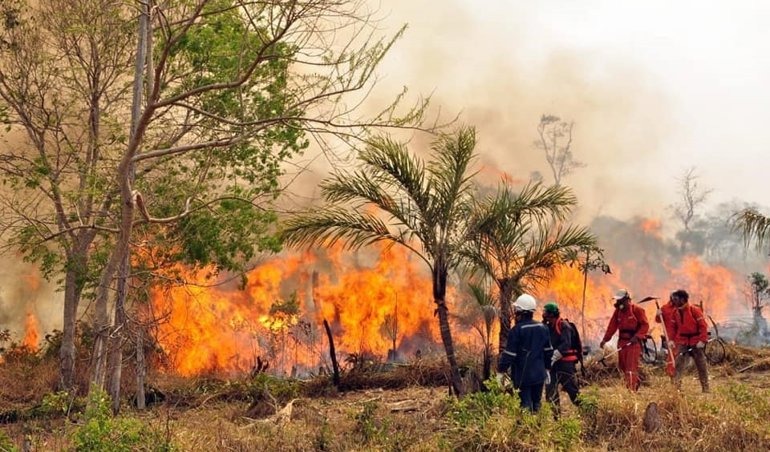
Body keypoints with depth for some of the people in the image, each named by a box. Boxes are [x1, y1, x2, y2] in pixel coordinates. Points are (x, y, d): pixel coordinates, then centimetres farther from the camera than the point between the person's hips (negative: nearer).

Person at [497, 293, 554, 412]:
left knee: (526, 405, -3)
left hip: (523, 375, -5)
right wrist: (547, 369, 24)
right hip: (539, 374, 5)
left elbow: (509, 354, -13)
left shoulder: (517, 330, -14)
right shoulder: (543, 328, 5)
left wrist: (500, 372, -4)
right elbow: (548, 351, 13)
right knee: (536, 403, 15)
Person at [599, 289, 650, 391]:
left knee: (631, 367, -12)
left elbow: (645, 325, -9)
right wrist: (605, 339, -3)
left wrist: (637, 336, -21)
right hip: (622, 342, 7)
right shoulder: (618, 311, 11)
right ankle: (635, 382, 29)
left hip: (633, 342, -7)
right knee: (622, 366, 11)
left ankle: (632, 389, -13)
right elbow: (612, 326, 7)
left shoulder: (637, 310, -8)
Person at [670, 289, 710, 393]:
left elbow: (703, 326, -13)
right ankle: (676, 387, -9)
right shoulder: (676, 312, 5)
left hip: (696, 344, -4)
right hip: (683, 343, 4)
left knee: (702, 366, 6)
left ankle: (705, 389, 16)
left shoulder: (694, 310, -11)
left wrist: (702, 340, -19)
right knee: (679, 365, -8)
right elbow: (674, 327, 11)